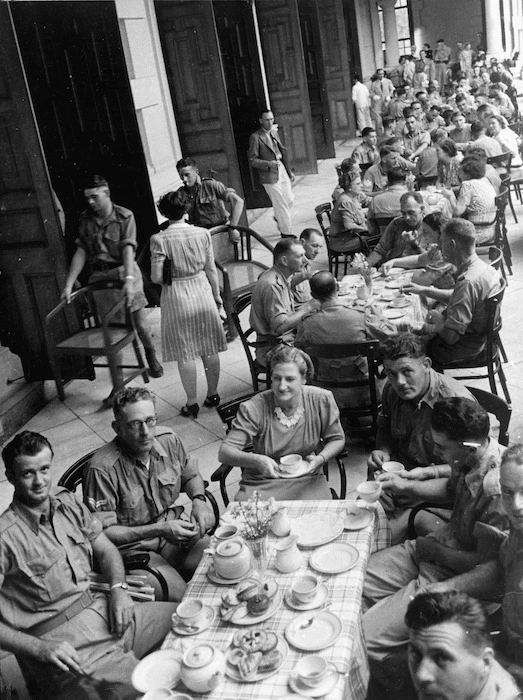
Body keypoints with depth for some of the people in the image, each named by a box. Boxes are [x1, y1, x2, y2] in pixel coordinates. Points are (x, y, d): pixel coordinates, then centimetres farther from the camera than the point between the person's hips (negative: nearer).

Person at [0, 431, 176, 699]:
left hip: (100, 608, 7)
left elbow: (106, 550, 16)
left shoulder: (67, 502, 7)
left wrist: (118, 588, -2)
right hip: (61, 640, -7)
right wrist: (40, 648, -21)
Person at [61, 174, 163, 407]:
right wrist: (69, 284, -3)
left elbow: (128, 249, -17)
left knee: (140, 324, -1)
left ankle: (151, 356, 34)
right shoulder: (86, 219, 5)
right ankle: (118, 385, 9)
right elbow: (80, 253, 4)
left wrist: (129, 279, -30)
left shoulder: (125, 216, -6)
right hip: (99, 277, 3)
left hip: (124, 272, -3)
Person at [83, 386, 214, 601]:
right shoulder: (103, 470, -26)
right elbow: (102, 532, -19)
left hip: (173, 531, 6)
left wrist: (199, 500, -6)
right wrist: (158, 530, -25)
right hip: (132, 547, -6)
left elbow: (191, 474, 16)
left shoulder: (168, 440, -6)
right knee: (181, 598, -24)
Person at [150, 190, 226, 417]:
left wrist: (169, 278, 9)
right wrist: (217, 295, 14)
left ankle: (192, 402, 14)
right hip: (202, 290, 3)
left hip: (176, 296, -3)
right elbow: (211, 270, 1)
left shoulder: (159, 240, -14)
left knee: (185, 353, 6)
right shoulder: (202, 233, -5)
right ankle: (213, 394, 26)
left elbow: (156, 277, -14)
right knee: (209, 348, 14)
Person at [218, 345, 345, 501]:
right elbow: (224, 453, -17)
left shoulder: (322, 400, -10)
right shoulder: (254, 408, -15)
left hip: (307, 480, 1)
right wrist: (256, 460, -36)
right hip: (262, 482, -1)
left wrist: (320, 459, -15)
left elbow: (337, 439, 6)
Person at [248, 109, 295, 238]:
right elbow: (252, 160, -11)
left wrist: (289, 171, 18)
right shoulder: (255, 137, -10)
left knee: (290, 200, 11)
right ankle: (286, 232, 11)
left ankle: (279, 218, 39)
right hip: (269, 175, -7)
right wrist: (269, 163, -24)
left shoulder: (274, 132, 13)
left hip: (282, 170, 7)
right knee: (280, 204, -1)